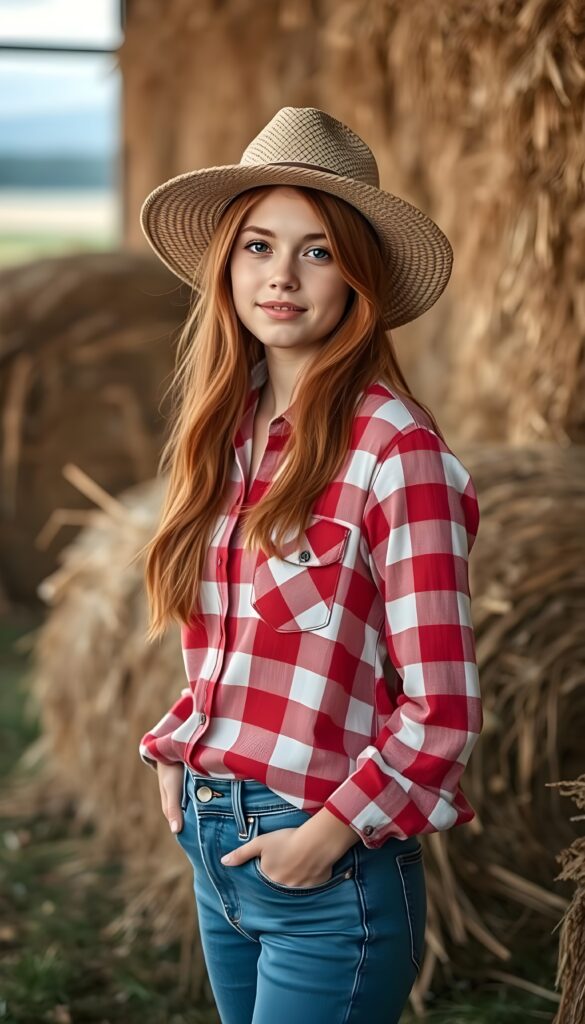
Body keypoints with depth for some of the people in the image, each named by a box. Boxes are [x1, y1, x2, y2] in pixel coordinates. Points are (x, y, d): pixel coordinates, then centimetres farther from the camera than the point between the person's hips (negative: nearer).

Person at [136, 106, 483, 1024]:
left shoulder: (398, 452, -16)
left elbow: (442, 711, -15)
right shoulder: (226, 429, 5)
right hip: (216, 847, 7)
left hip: (331, 876, -7)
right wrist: (178, 753, 3)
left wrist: (329, 833, -13)